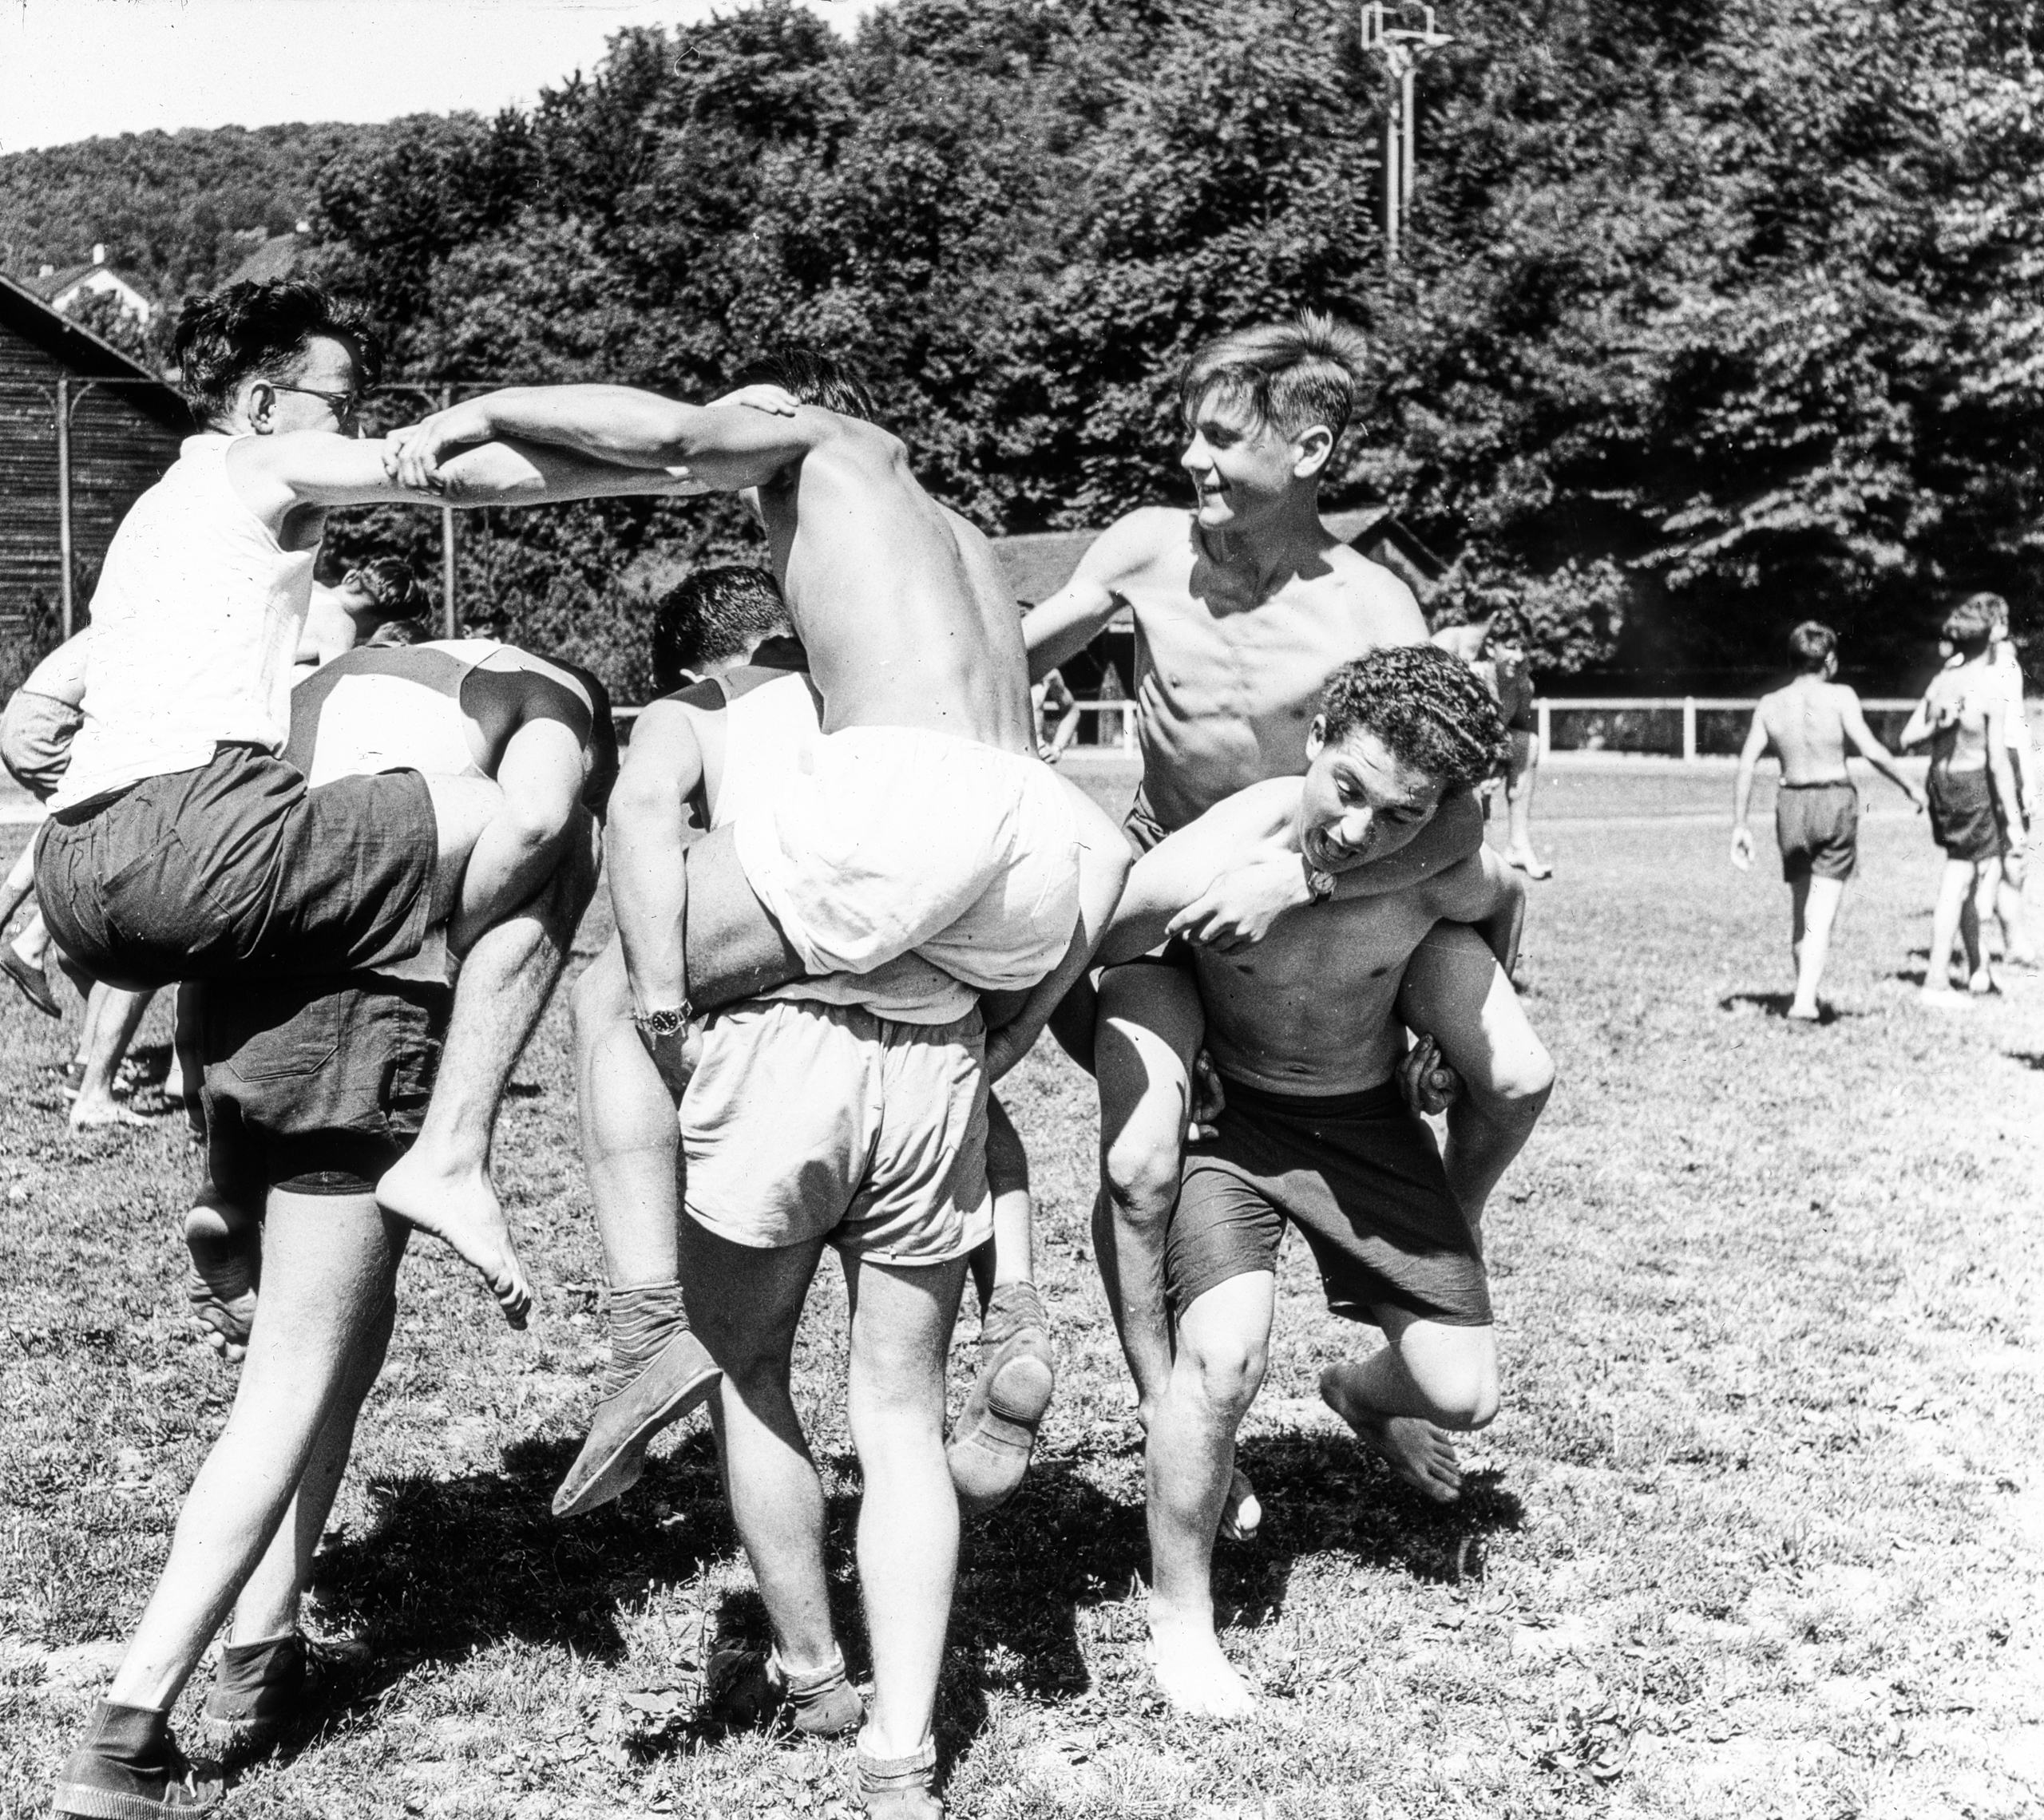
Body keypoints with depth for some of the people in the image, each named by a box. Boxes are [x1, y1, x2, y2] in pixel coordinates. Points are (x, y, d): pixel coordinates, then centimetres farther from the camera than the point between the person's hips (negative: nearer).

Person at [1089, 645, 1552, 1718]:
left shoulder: (1446, 875, -24)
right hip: (1225, 1110, -3)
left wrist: (1480, 1027, 16)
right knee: (1225, 1357, -28)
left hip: (1366, 1118, 3)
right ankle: (1177, 1617, -3)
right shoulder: (1201, 870, -34)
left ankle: (1361, 1394, 41)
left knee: (1463, 1394, 1)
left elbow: (1503, 901, 3)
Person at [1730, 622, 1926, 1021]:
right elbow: (1870, 749, -15)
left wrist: (1739, 826, 3)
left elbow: (1746, 766, 0)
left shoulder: (1770, 705, 3)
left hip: (1792, 804, 3)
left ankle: (1805, 994, 25)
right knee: (1822, 912, -4)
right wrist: (1907, 785, -2)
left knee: (1801, 908, 18)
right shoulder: (1840, 696, -7)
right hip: (1836, 802, -3)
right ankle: (1805, 1000, -15)